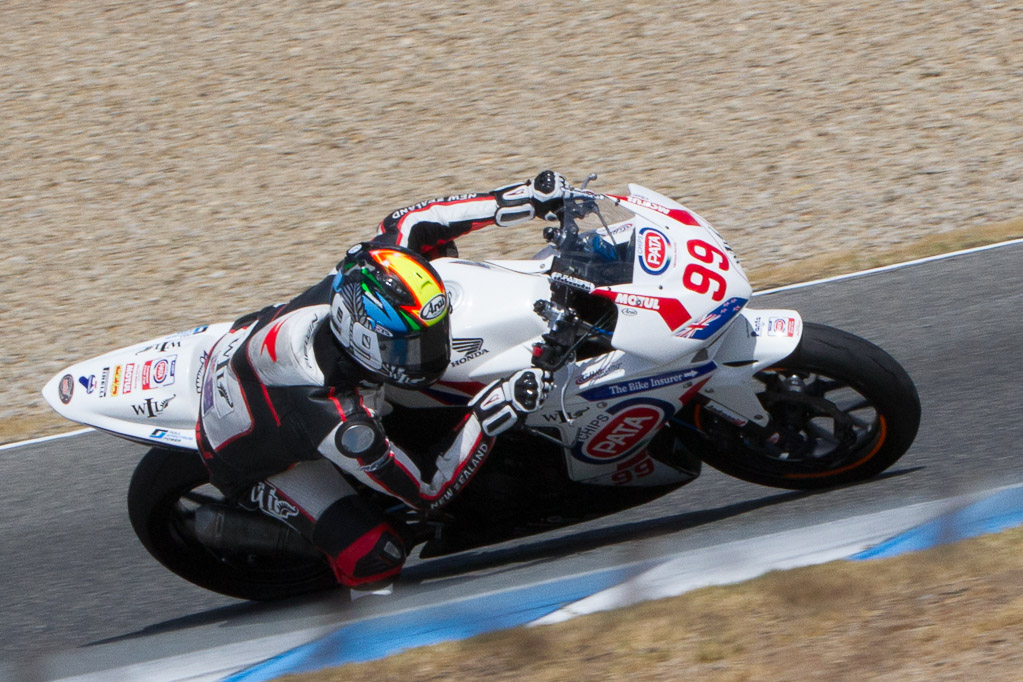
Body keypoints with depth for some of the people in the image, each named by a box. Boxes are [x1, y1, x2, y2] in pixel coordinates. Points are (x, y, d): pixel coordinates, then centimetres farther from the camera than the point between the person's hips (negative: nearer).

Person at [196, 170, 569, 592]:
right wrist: (488, 418, -43)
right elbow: (428, 490, -32)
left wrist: (524, 198, -18)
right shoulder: (338, 421, -46)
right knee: (375, 562, -18)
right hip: (251, 457, -6)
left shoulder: (358, 280, -33)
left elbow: (406, 223, -12)